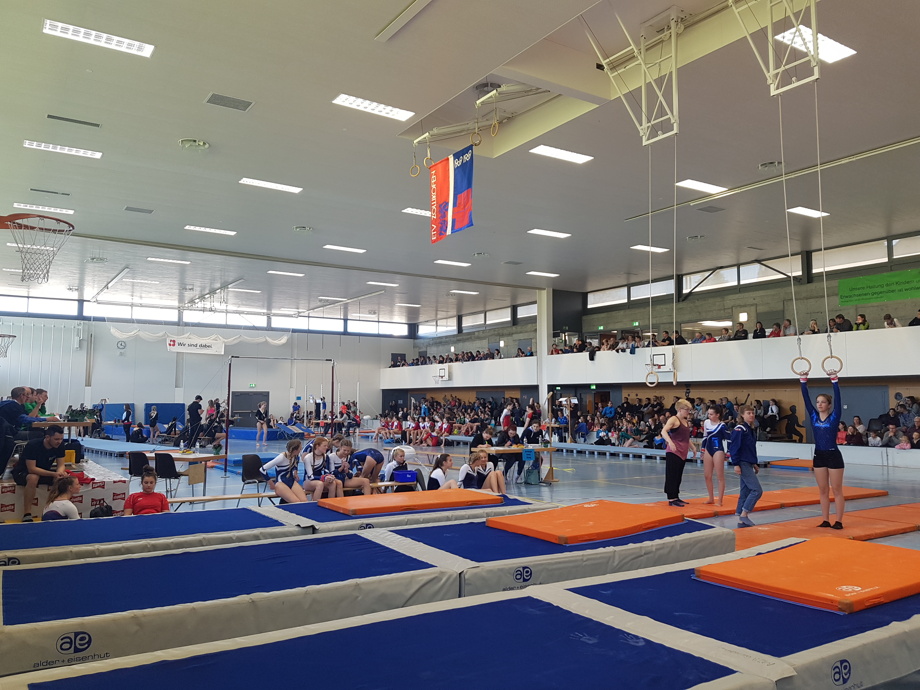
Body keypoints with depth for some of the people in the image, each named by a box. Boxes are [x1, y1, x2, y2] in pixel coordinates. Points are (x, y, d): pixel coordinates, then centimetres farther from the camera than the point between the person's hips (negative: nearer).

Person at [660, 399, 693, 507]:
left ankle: (676, 497, 20)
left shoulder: (686, 421, 16)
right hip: (673, 453, -8)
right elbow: (663, 431, -24)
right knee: (672, 476, -4)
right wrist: (670, 442, -39)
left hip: (682, 453, 8)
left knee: (678, 476, 12)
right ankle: (671, 499, -2)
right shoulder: (674, 419, -9)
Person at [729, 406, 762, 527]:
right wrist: (736, 464, -20)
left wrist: (754, 464, 22)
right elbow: (734, 447, -17)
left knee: (745, 492, 9)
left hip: (748, 464, 9)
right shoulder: (739, 429, -13)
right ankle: (744, 514, -5)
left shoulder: (751, 429, 14)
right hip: (743, 464, -9)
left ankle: (741, 520, 13)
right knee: (757, 490, -11)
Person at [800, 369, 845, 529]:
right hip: (819, 456, 5)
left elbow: (838, 397, -17)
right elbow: (806, 398, 0)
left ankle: (839, 521, 7)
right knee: (822, 491, 9)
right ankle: (826, 520, 16)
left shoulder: (834, 417, -7)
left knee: (837, 490, 2)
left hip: (833, 456, -5)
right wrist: (803, 380, -5)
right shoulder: (814, 416, 4)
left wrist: (834, 380, -23)